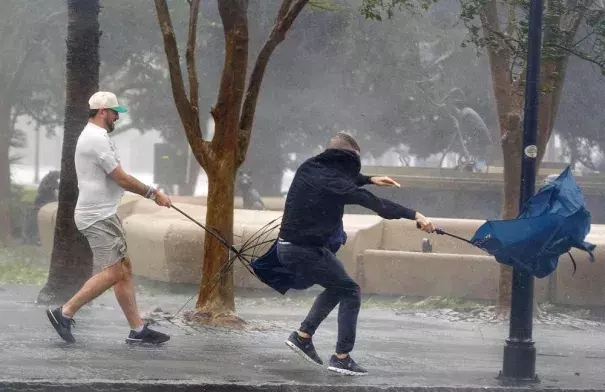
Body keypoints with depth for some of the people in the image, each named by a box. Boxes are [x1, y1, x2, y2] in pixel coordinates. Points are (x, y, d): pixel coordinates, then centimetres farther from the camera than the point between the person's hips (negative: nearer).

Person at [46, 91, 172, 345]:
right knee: (112, 272, -13)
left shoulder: (92, 136, 18)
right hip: (98, 217, -11)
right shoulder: (97, 139, -16)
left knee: (124, 270, 9)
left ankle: (138, 330, 10)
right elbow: (121, 179, -16)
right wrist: (153, 194, -8)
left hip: (104, 215, 11)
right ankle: (64, 313, -9)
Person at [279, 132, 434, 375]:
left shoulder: (310, 169, 5)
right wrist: (413, 215, -26)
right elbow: (375, 203, -25)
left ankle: (303, 336, 23)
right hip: (305, 251, -9)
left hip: (287, 246, 9)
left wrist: (369, 180, 28)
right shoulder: (331, 180, -20)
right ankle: (341, 357, -2)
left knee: (337, 287, 23)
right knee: (350, 292, 0)